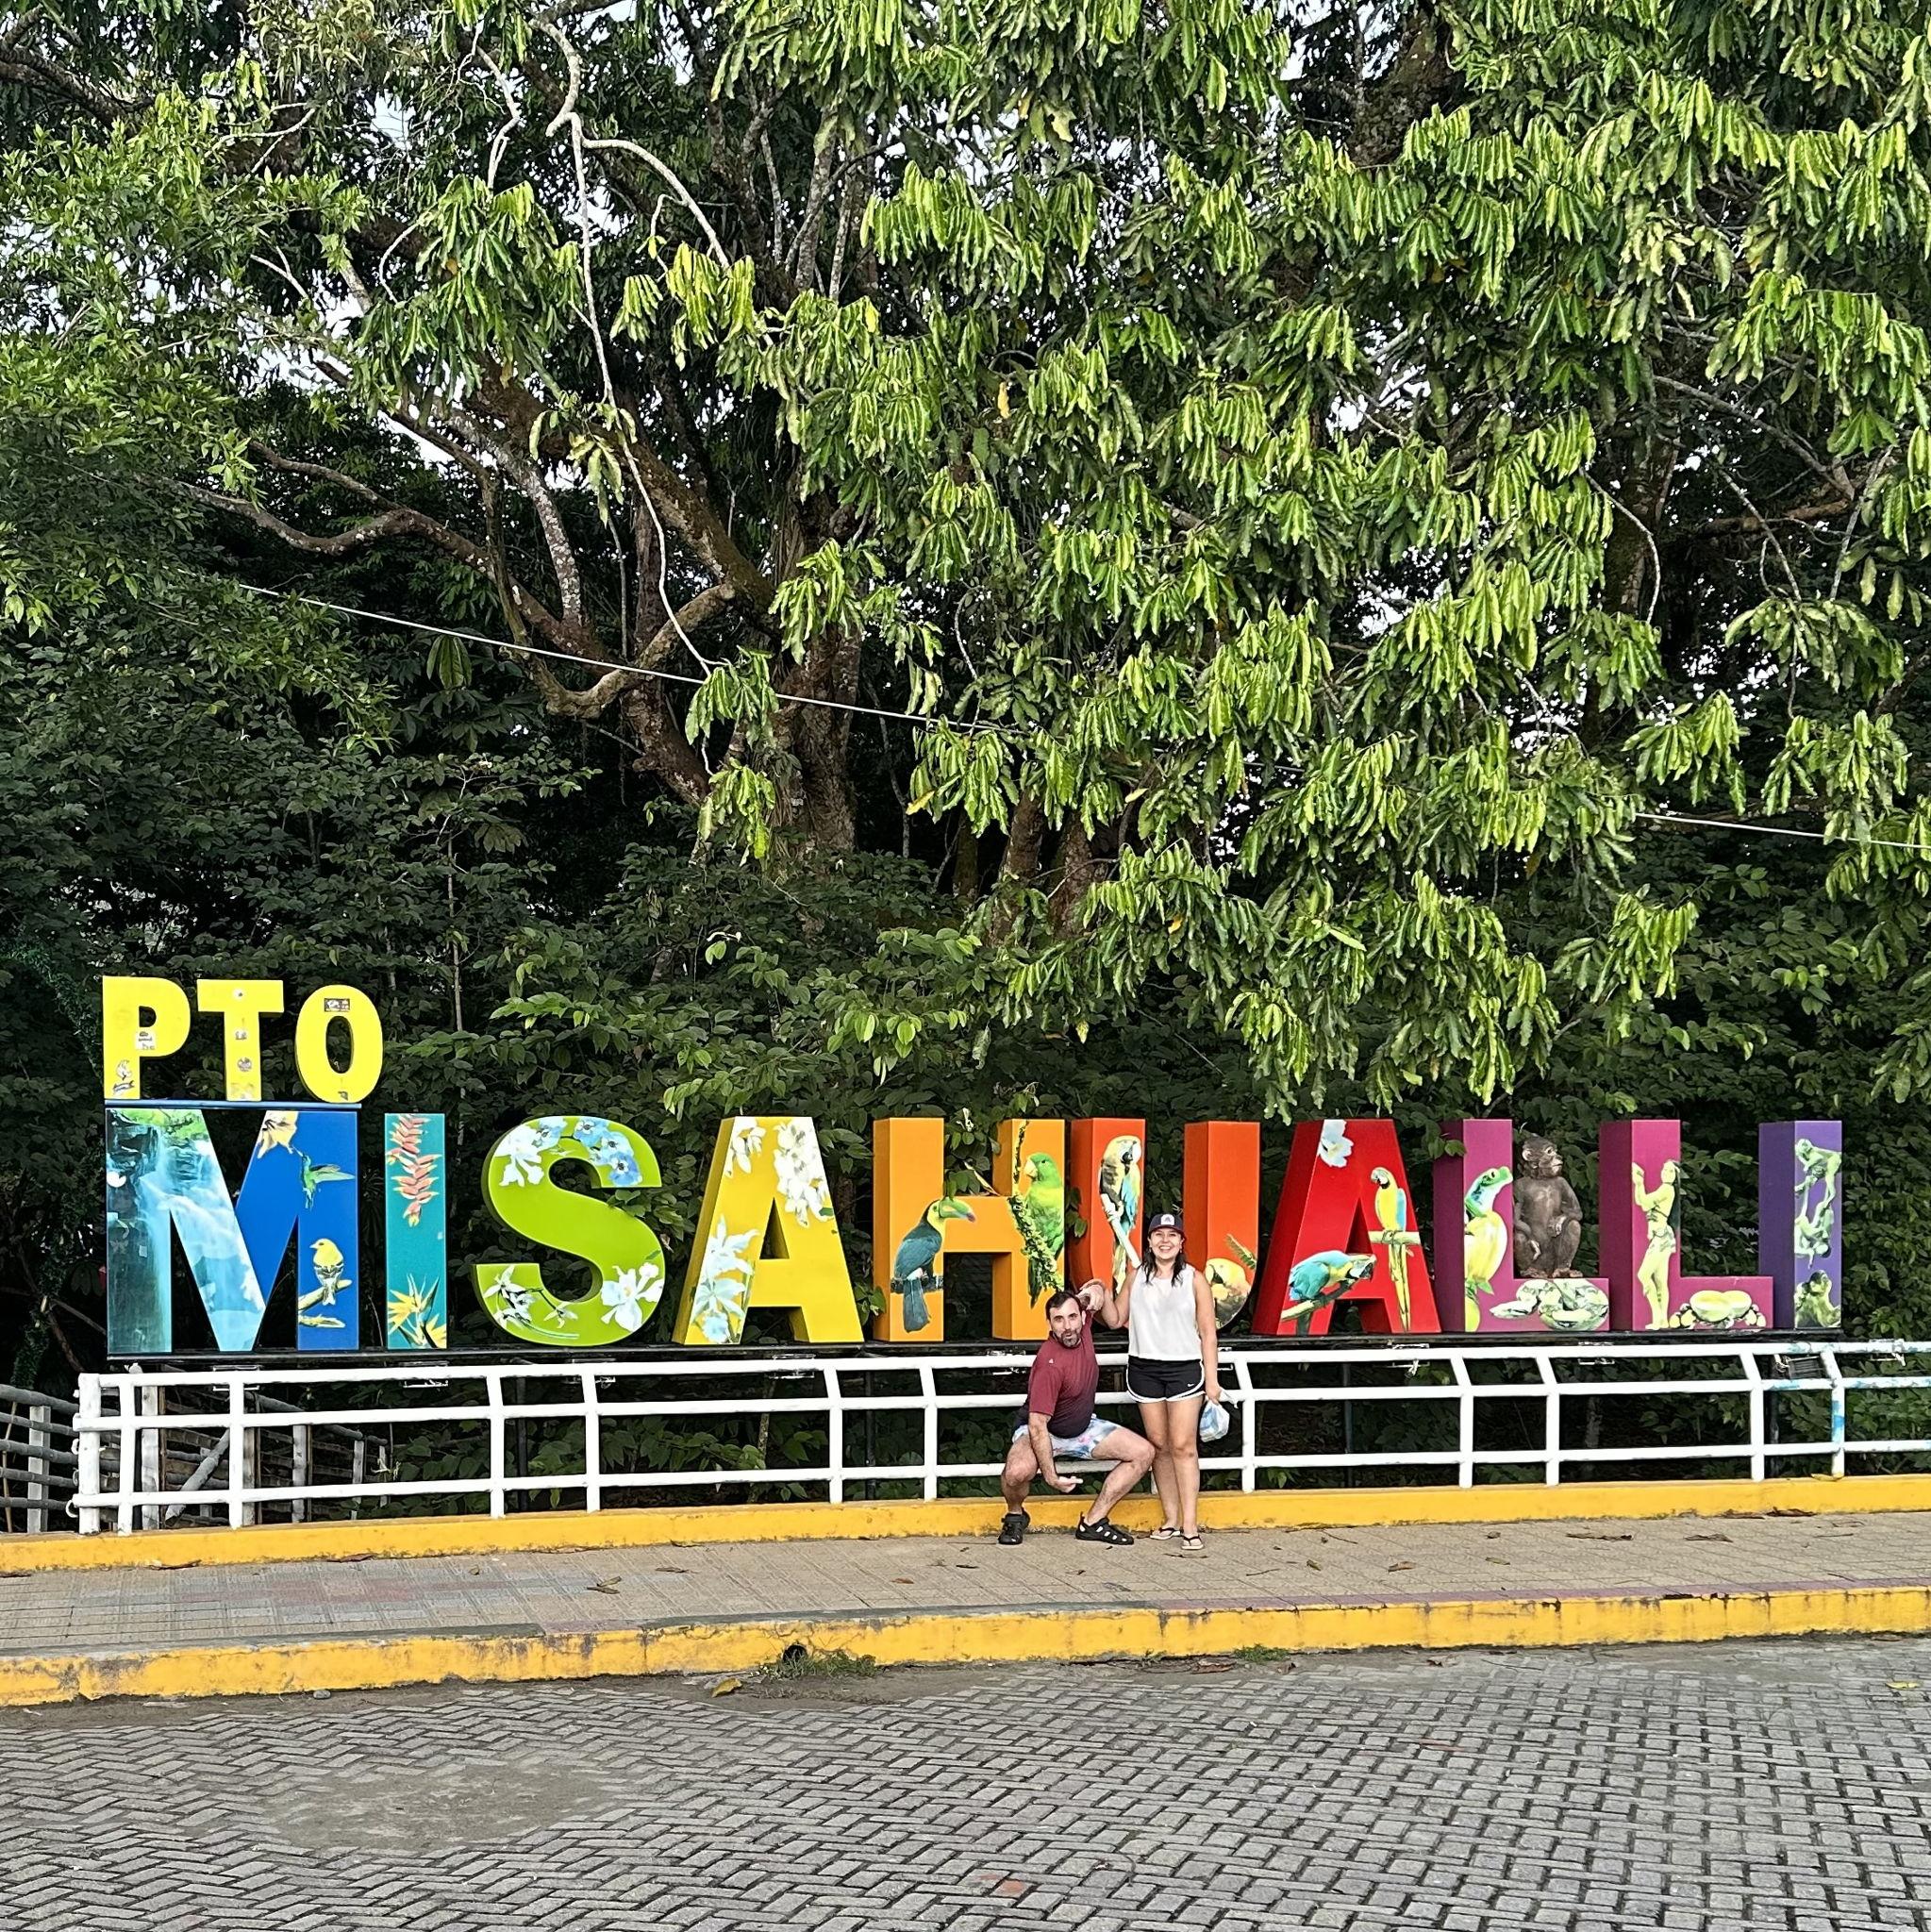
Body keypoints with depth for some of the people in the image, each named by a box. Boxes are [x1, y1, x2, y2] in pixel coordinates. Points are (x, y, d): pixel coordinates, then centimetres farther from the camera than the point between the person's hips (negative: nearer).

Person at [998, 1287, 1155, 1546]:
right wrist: (1052, 1477, -36)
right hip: (1043, 1431, -8)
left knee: (1144, 1453, -7)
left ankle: (1093, 1523, -2)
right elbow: (1038, 1425, -33)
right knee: (1018, 1471, -38)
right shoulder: (1049, 1364, -33)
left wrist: (1092, 1292, -15)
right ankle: (1015, 1515, -1)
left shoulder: (1082, 1327, -12)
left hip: (1083, 1426, 8)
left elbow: (1094, 1287, 11)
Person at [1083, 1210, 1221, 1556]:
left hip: (1184, 1368, -3)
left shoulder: (1194, 1280, 0)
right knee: (1159, 1445, 6)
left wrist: (1212, 1380, -2)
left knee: (1184, 1447, -10)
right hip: (1144, 1368, 3)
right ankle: (1171, 1520, 13)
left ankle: (1190, 1526, -11)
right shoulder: (1136, 1278, 8)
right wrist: (1104, 1297, -5)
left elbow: (1208, 1333, 1)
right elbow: (1115, 1320, 15)